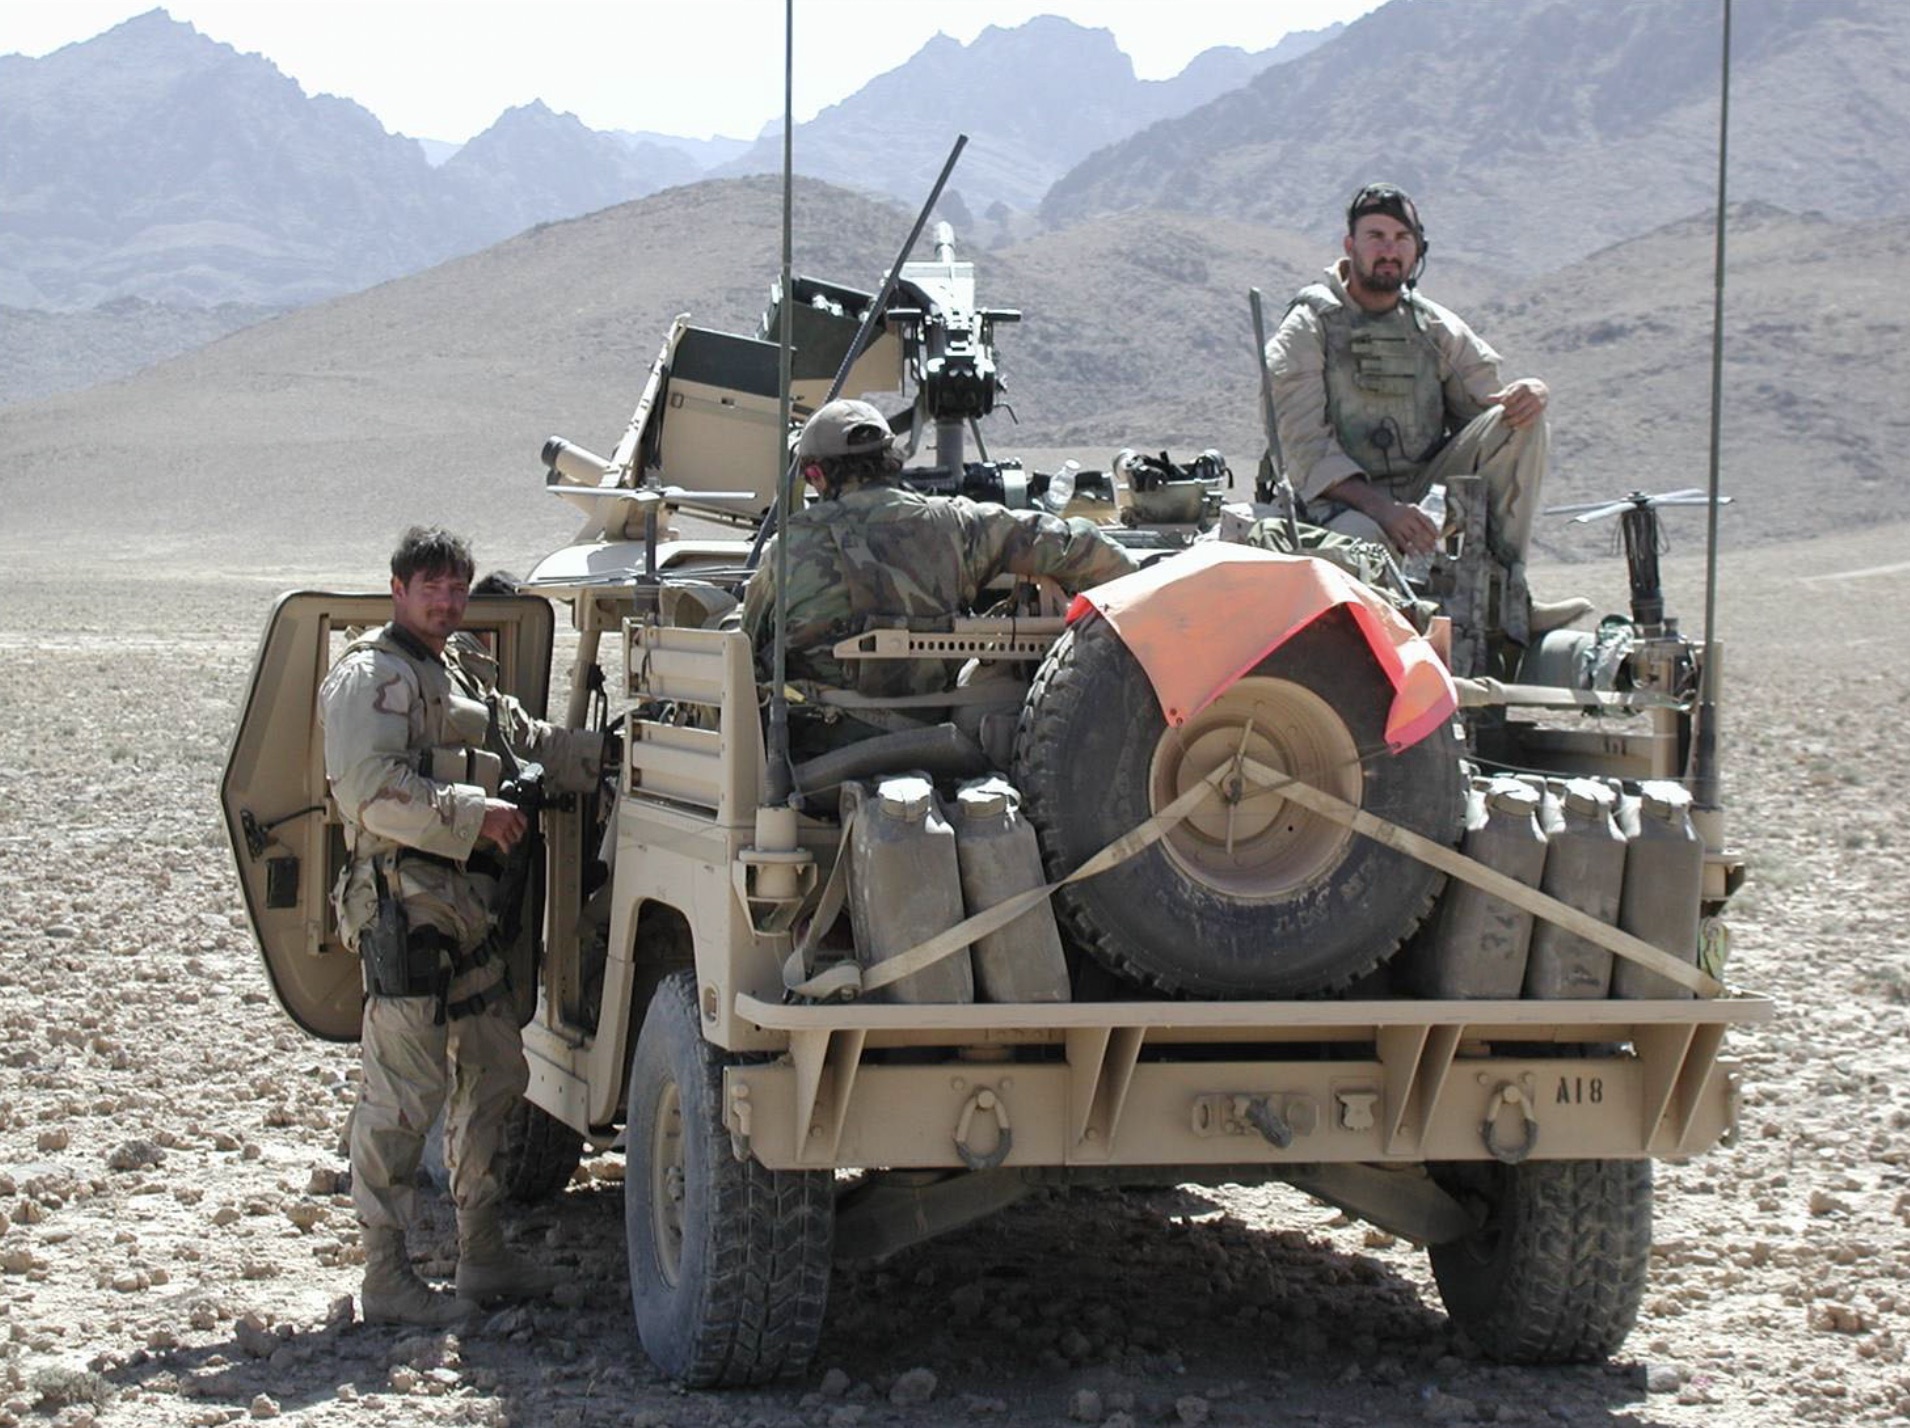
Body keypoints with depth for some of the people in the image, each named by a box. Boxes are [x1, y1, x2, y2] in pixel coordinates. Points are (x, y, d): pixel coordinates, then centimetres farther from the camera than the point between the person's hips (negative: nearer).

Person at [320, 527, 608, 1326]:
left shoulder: (460, 679, 24)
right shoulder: (373, 676, -6)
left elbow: (534, 747, 28)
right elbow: (367, 787, -19)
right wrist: (474, 813, -21)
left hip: (468, 914, 10)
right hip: (405, 909, -10)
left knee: (493, 1078, 13)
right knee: (405, 1093, -8)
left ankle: (482, 1258, 23)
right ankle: (387, 1280, -4)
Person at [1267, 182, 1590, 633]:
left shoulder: (1439, 329, 14)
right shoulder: (1308, 329, 0)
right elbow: (1305, 447, -11)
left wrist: (1532, 395, -17)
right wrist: (1380, 506, -26)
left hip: (1427, 491, 5)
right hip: (1342, 502, -5)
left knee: (1518, 422, -16)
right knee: (1366, 539, -41)